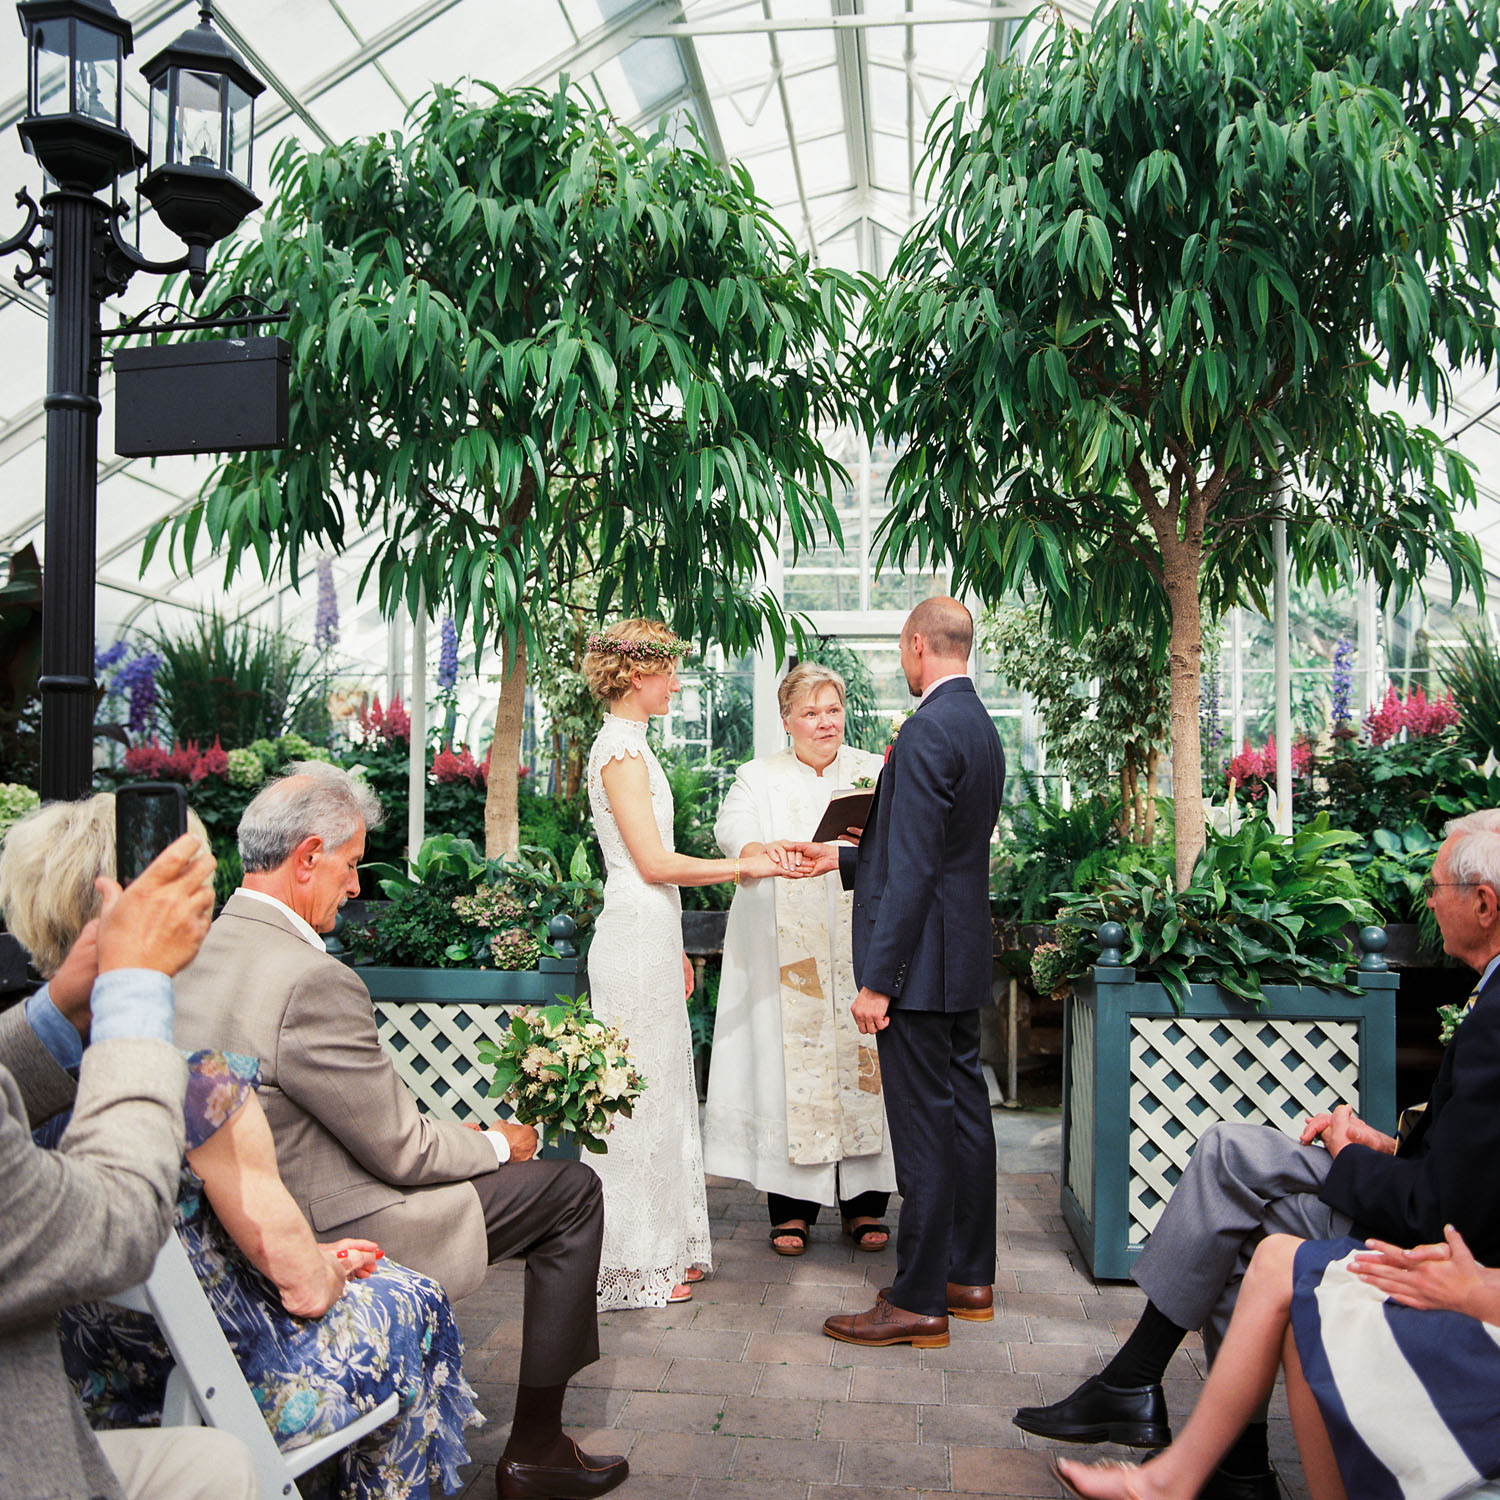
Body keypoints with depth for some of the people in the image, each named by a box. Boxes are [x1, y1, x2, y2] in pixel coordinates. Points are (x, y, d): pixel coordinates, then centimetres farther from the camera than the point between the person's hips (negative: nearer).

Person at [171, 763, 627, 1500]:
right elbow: (402, 1151, -20)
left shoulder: (195, 955, 0)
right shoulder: (313, 982, -28)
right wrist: (498, 1145, 0)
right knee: (571, 1190, 3)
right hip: (336, 1242, -9)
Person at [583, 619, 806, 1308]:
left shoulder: (627, 745, 16)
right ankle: (633, 1265, 10)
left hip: (649, 938, 10)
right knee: (640, 1094, -2)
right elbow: (655, 862, -19)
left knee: (658, 1090, 14)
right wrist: (743, 866, -12)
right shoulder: (621, 748, -14)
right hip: (636, 942, -10)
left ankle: (661, 1250, 25)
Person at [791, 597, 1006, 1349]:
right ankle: (968, 1274, 28)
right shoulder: (980, 727, 13)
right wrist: (845, 859, 25)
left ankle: (918, 1300, 8)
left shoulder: (928, 731, -18)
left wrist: (877, 980, -19)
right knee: (964, 1111, 16)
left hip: (922, 959, -10)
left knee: (923, 1127, -2)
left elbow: (914, 871, -22)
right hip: (965, 960, 10)